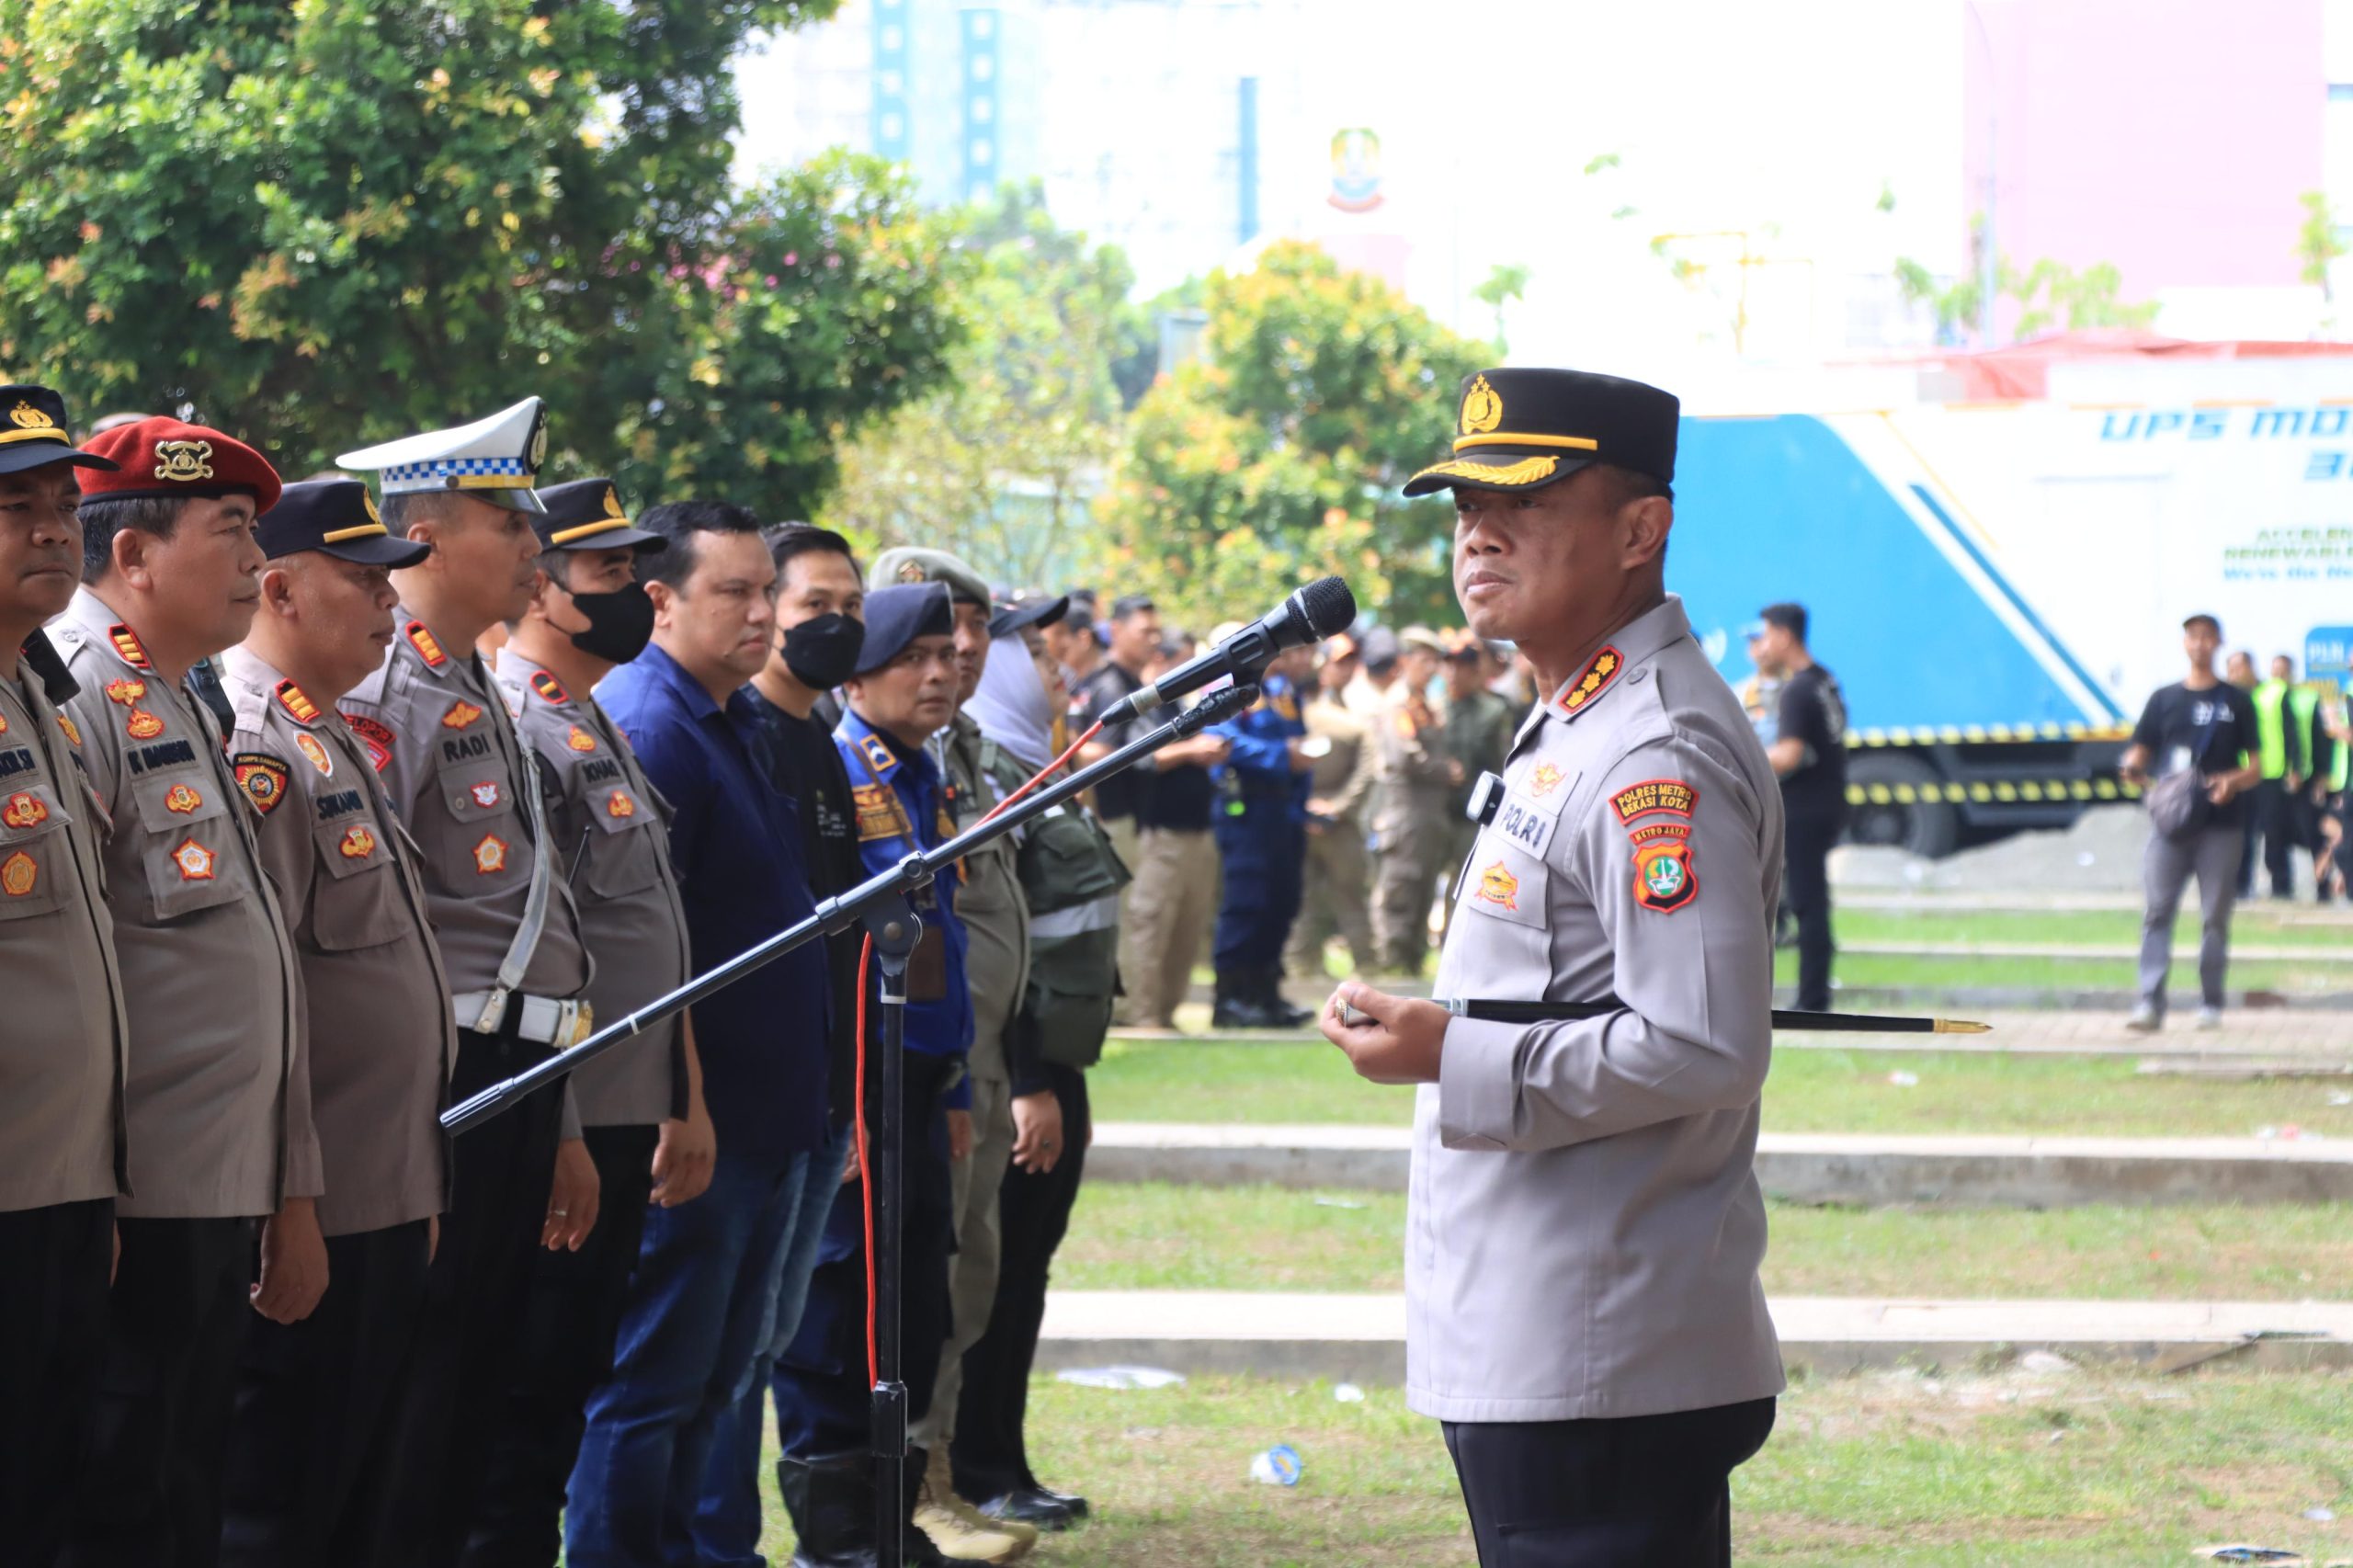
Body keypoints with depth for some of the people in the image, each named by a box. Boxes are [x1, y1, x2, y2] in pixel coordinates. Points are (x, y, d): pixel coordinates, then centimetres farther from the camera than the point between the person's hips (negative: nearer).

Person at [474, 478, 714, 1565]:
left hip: (623, 1123, 10)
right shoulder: (518, 727, -14)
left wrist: (685, 1106, 22)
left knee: (575, 1383, 13)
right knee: (534, 1392, -5)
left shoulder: (601, 728, 18)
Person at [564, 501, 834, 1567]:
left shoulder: (736, 722, 15)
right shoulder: (644, 727, -16)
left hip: (768, 1114, 10)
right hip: (688, 1123, -10)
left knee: (709, 1384, 15)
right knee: (651, 1386, -4)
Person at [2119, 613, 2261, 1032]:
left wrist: (2233, 781, -15)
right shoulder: (2164, 699, 12)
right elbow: (2138, 755, 11)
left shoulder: (2236, 702, 8)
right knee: (2157, 910, -8)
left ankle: (2211, 1004, 8)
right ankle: (2150, 1004, -12)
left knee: (2216, 914, 1)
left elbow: (2256, 768, 7)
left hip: (2220, 824, -1)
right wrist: (2133, 769, -13)